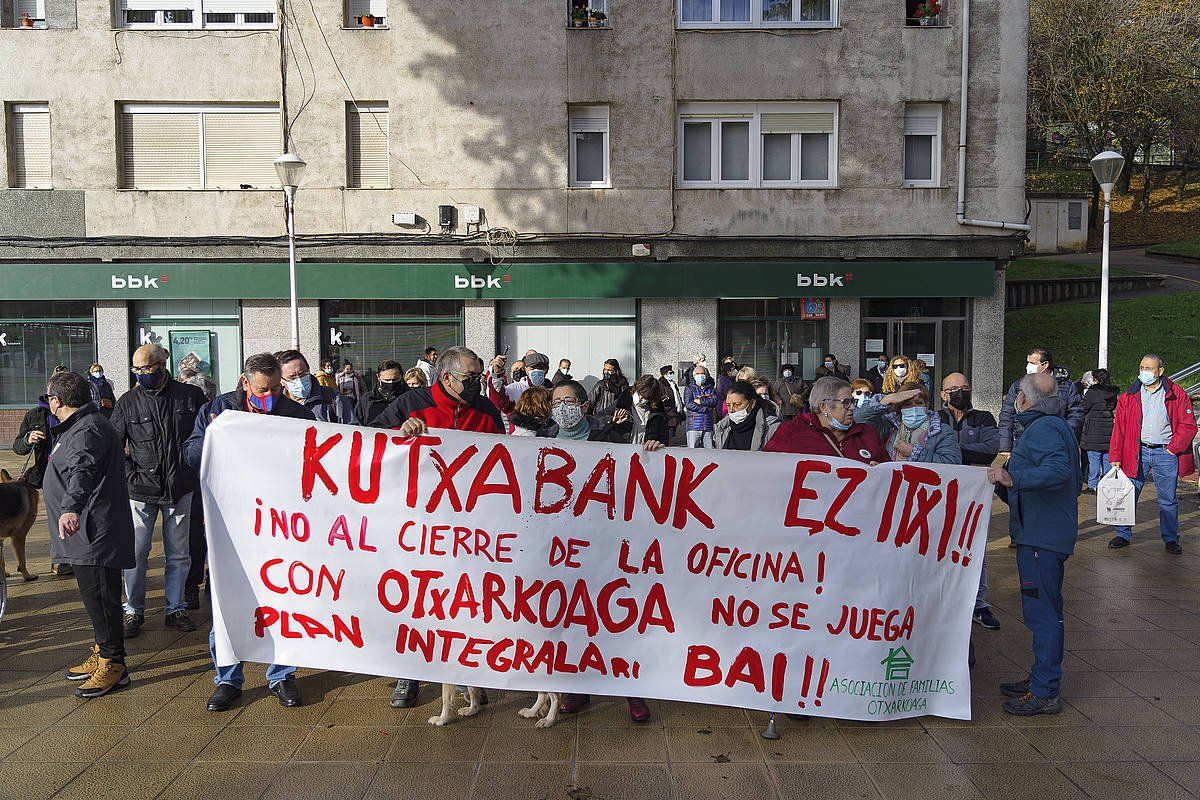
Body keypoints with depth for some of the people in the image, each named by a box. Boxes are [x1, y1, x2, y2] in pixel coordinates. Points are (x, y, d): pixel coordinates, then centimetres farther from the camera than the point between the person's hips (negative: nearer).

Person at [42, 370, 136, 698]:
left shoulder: (88, 430, -18)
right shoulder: (76, 427, 19)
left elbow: (82, 470, -38)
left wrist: (71, 508, -52)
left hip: (95, 532, -11)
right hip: (86, 532, 11)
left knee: (100, 596, -6)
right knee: (94, 595, 19)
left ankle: (114, 664, 2)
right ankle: (101, 654, 31)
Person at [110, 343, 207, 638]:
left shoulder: (191, 396, -1)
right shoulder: (128, 401, 0)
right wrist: (130, 473, -6)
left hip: (180, 488, 0)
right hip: (141, 490, 0)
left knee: (178, 555, 9)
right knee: (135, 553, 3)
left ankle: (175, 608, 22)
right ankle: (134, 611, 18)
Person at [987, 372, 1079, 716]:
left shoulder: (1042, 429, -17)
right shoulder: (1055, 426, 17)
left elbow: (1059, 470, -34)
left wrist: (1013, 478, -39)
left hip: (1041, 537, -11)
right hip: (1048, 534, 11)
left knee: (1041, 612, -5)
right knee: (1047, 611, 18)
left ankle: (1044, 693, 1)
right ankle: (1042, 678, 30)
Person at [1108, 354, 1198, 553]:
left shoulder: (1176, 394, 0)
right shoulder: (1129, 396, 4)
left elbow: (1188, 426, 0)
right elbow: (1119, 428, 3)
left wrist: (1172, 448, -9)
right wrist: (1115, 457, -2)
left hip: (1165, 453, -1)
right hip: (1137, 452, 1)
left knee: (1168, 499, 8)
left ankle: (1171, 539, 21)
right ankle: (1123, 535, 16)